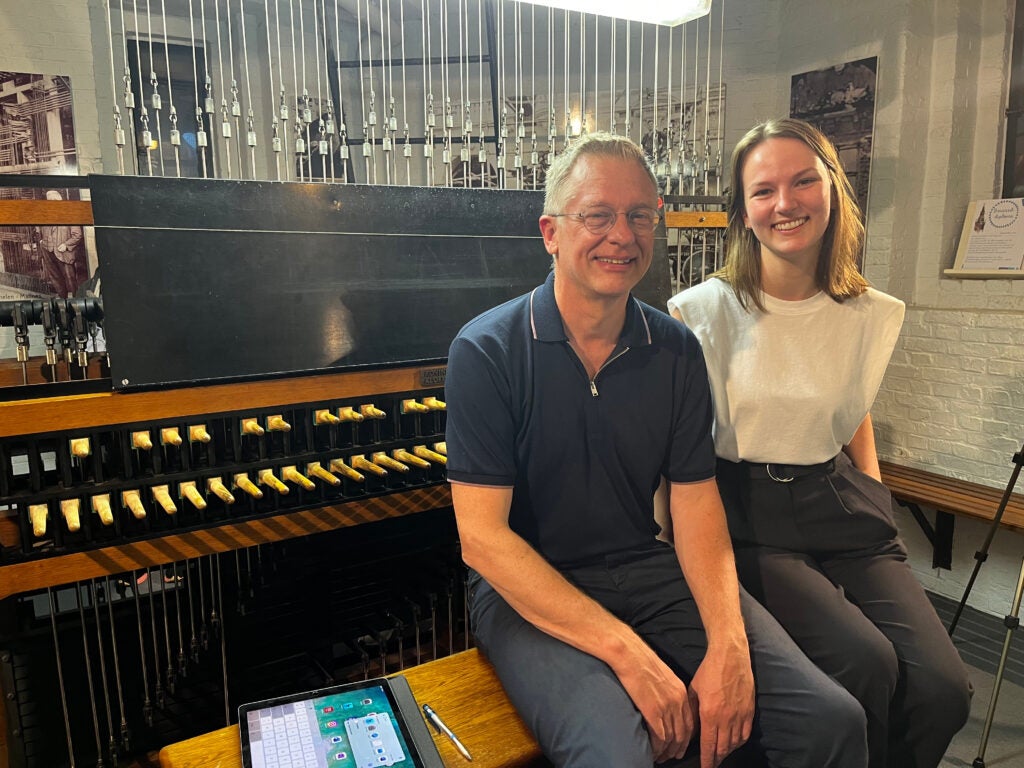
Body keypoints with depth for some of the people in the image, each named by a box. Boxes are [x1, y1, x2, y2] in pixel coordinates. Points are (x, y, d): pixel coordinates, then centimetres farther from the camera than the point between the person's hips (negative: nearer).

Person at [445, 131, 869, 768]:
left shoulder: (677, 351, 3)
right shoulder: (486, 351, -11)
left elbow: (696, 502, 0)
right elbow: (482, 537, -15)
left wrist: (729, 645, -16)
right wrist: (627, 653, -21)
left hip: (651, 570, 4)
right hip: (528, 590, -3)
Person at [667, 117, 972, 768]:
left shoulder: (872, 315, 5)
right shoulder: (703, 311, -7)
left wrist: (880, 511, 11)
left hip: (840, 503, 4)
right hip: (746, 514, -4)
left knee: (944, 688, -14)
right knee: (866, 664, -23)